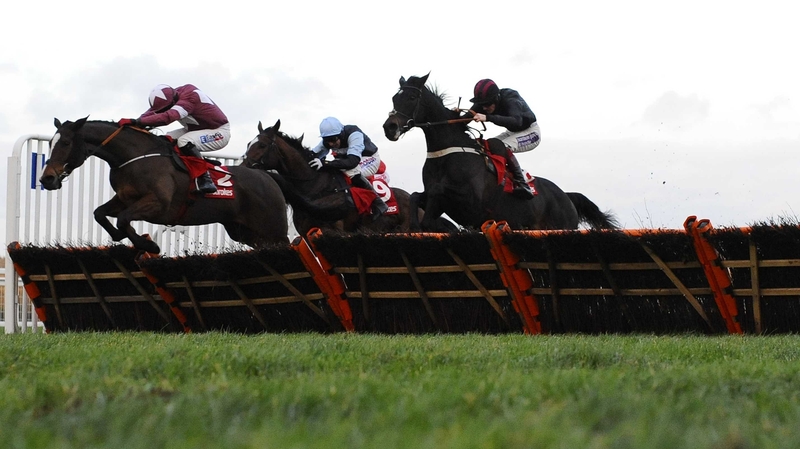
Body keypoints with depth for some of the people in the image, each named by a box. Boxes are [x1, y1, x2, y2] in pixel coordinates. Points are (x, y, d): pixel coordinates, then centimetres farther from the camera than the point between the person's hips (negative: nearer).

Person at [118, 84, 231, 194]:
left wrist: (136, 122, -49)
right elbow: (152, 112, -8)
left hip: (220, 132, -9)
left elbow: (167, 117, -46)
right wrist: (136, 123, -27)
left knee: (184, 142, -30)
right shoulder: (172, 96, -9)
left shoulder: (188, 99, -34)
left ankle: (205, 180, -27)